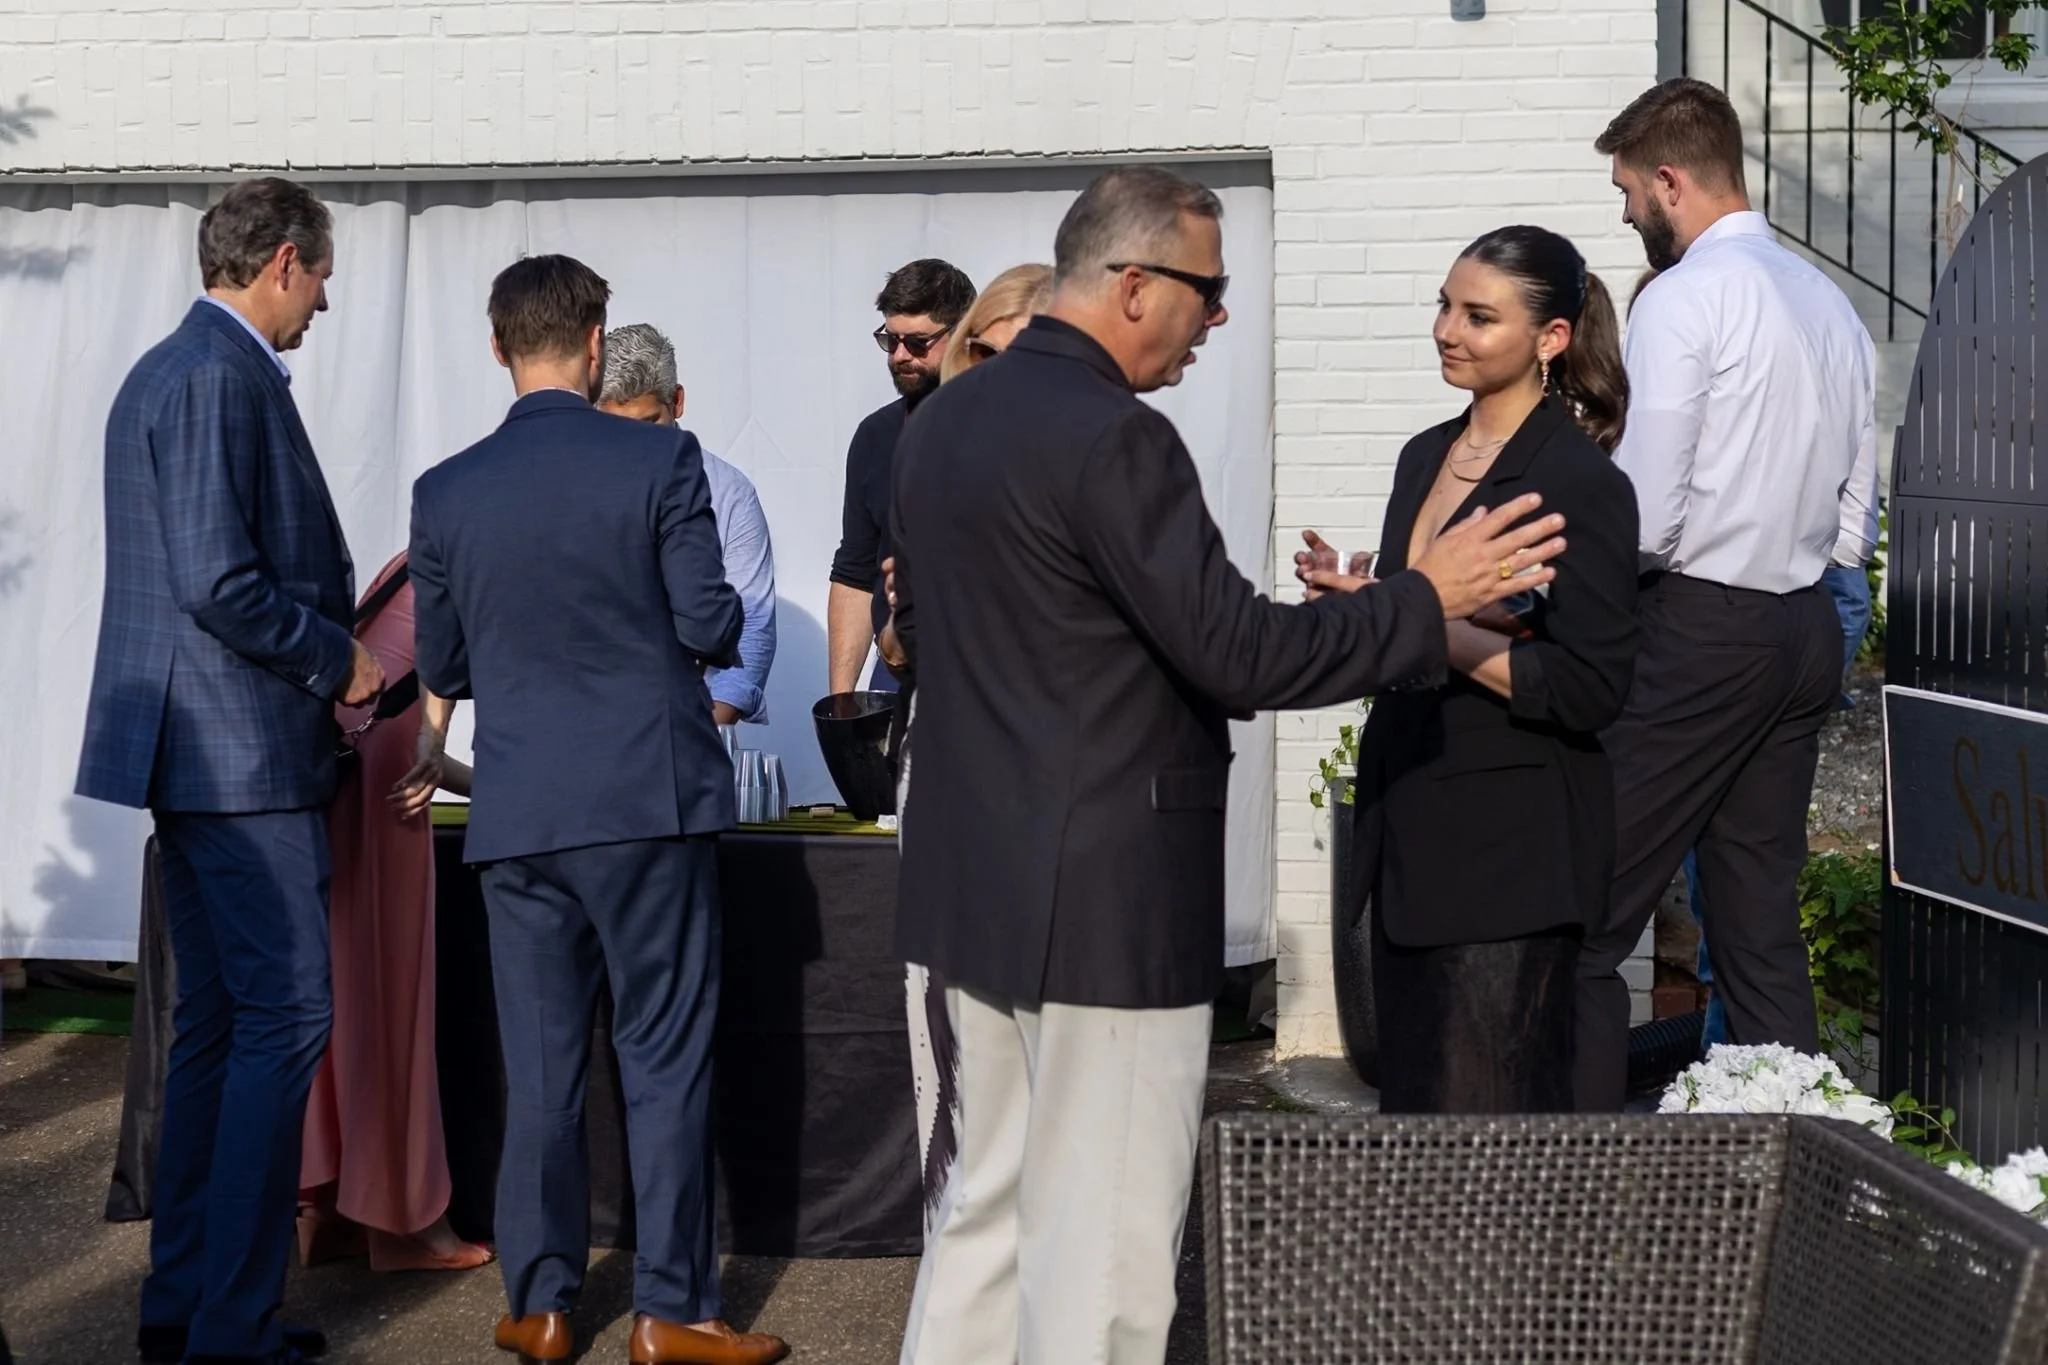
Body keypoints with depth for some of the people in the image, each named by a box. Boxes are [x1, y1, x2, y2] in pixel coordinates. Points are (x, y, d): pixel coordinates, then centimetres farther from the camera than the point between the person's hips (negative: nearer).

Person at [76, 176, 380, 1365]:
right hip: (243, 747, -11)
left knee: (216, 1026, 14)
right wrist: (337, 658, -9)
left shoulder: (168, 371, 17)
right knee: (287, 1019, -7)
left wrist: (328, 643, 18)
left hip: (193, 751, 11)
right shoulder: (222, 378, -15)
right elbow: (220, 583, -22)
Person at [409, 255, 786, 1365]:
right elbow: (712, 625, -8)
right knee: (664, 1057, 4)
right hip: (650, 798, -3)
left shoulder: (446, 491, 2)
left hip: (517, 814, 3)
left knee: (539, 1066, 10)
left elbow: (440, 668, 8)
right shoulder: (662, 461, -7)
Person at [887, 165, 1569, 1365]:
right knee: (1105, 1234, 0)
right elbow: (1238, 652, -21)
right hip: (1105, 893, -9)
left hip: (976, 874, 9)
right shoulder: (1112, 436, -19)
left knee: (993, 1199, 18)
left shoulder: (945, 418, 9)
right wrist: (1428, 601, -12)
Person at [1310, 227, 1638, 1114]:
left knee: (1489, 1115, -2)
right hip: (1410, 832, 8)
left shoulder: (1580, 482, -12)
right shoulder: (1427, 457, 12)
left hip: (1512, 846, -8)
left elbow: (1589, 688, -18)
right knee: (1408, 1107, 13)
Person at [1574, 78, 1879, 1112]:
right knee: (1763, 926, 11)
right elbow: (1854, 496, 17)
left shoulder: (1685, 297, -11)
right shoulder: (1829, 301, 13)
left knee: (1589, 919, -4)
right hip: (1808, 629, 8)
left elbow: (1643, 517, -15)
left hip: (1700, 629, -8)